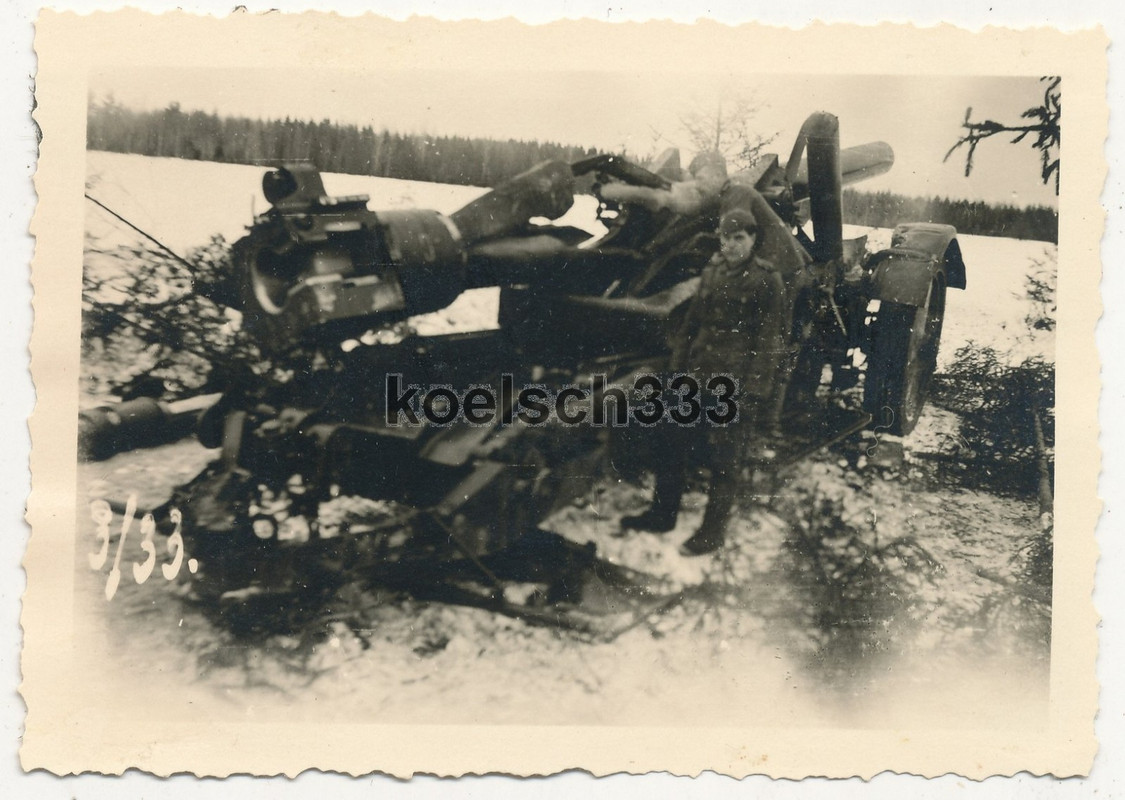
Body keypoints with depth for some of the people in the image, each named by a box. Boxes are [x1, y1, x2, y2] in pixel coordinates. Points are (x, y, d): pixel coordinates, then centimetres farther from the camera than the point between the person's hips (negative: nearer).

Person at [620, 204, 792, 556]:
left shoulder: (768, 281, -7)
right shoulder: (712, 272, 11)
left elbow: (769, 342, -10)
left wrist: (753, 391, -15)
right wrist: (677, 368, 12)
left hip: (735, 385, -6)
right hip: (698, 376, 7)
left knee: (724, 458, 1)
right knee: (673, 441, 11)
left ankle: (712, 532, 14)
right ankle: (662, 513, 27)